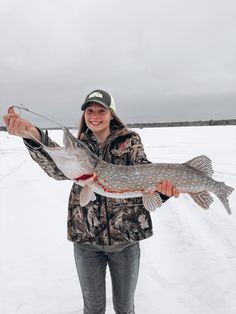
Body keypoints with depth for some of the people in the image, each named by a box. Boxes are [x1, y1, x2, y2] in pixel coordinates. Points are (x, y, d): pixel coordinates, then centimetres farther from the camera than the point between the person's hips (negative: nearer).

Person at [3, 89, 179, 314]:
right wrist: (32, 135, -37)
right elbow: (59, 169, -19)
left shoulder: (130, 141, -2)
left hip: (125, 236, -1)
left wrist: (161, 186, -41)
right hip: (86, 238, 1)